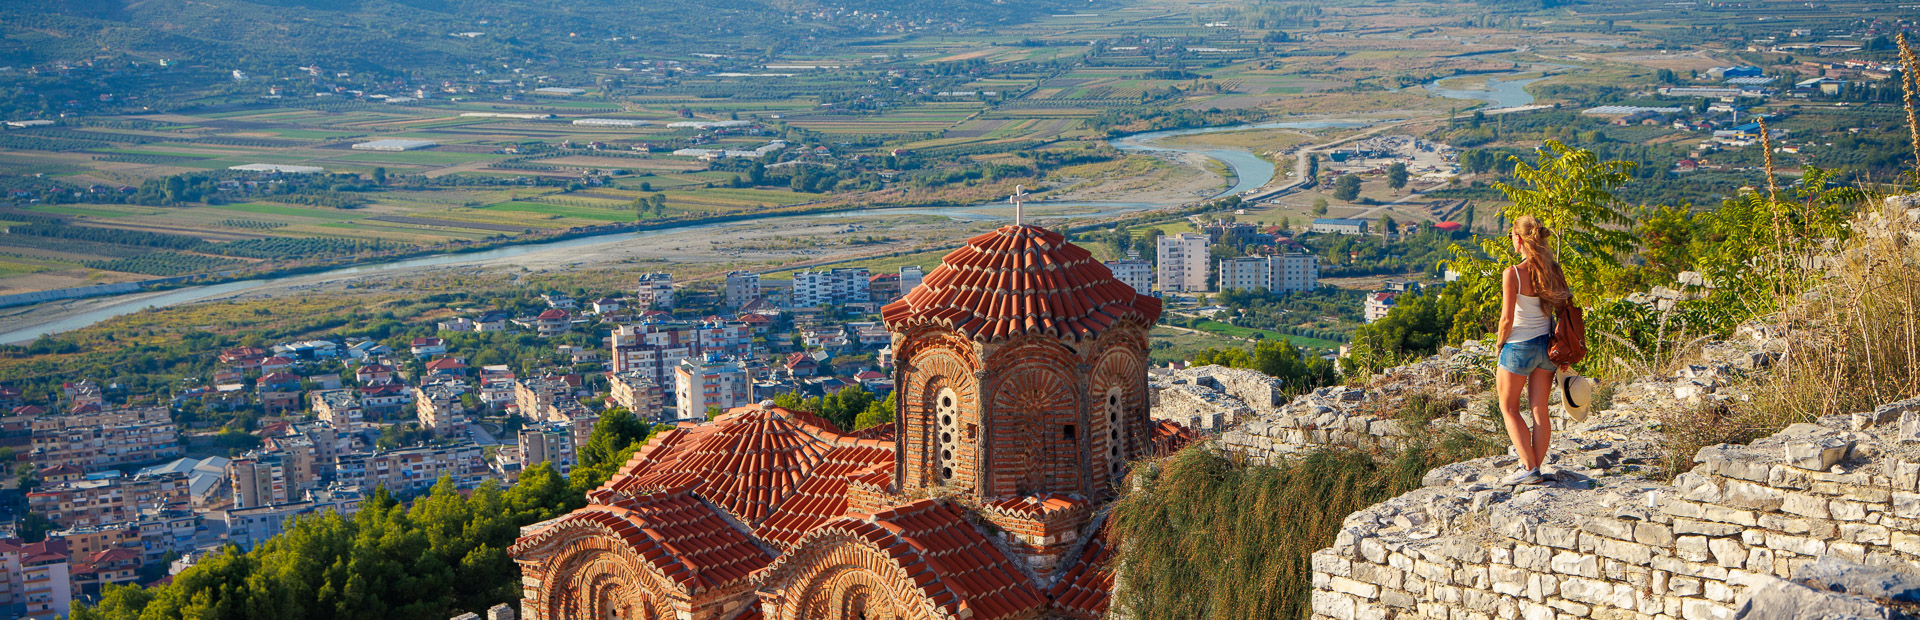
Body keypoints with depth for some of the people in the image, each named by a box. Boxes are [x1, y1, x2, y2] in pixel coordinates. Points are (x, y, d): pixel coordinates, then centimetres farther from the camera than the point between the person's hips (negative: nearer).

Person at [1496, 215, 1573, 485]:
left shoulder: (1513, 274, -18)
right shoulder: (1553, 270, -1)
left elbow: (1507, 318, -18)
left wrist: (1500, 343, 1)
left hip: (1519, 347, -5)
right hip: (1547, 344, 5)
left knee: (1509, 408, 9)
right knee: (1539, 410, 11)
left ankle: (1529, 469, 1)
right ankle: (1536, 468, 14)